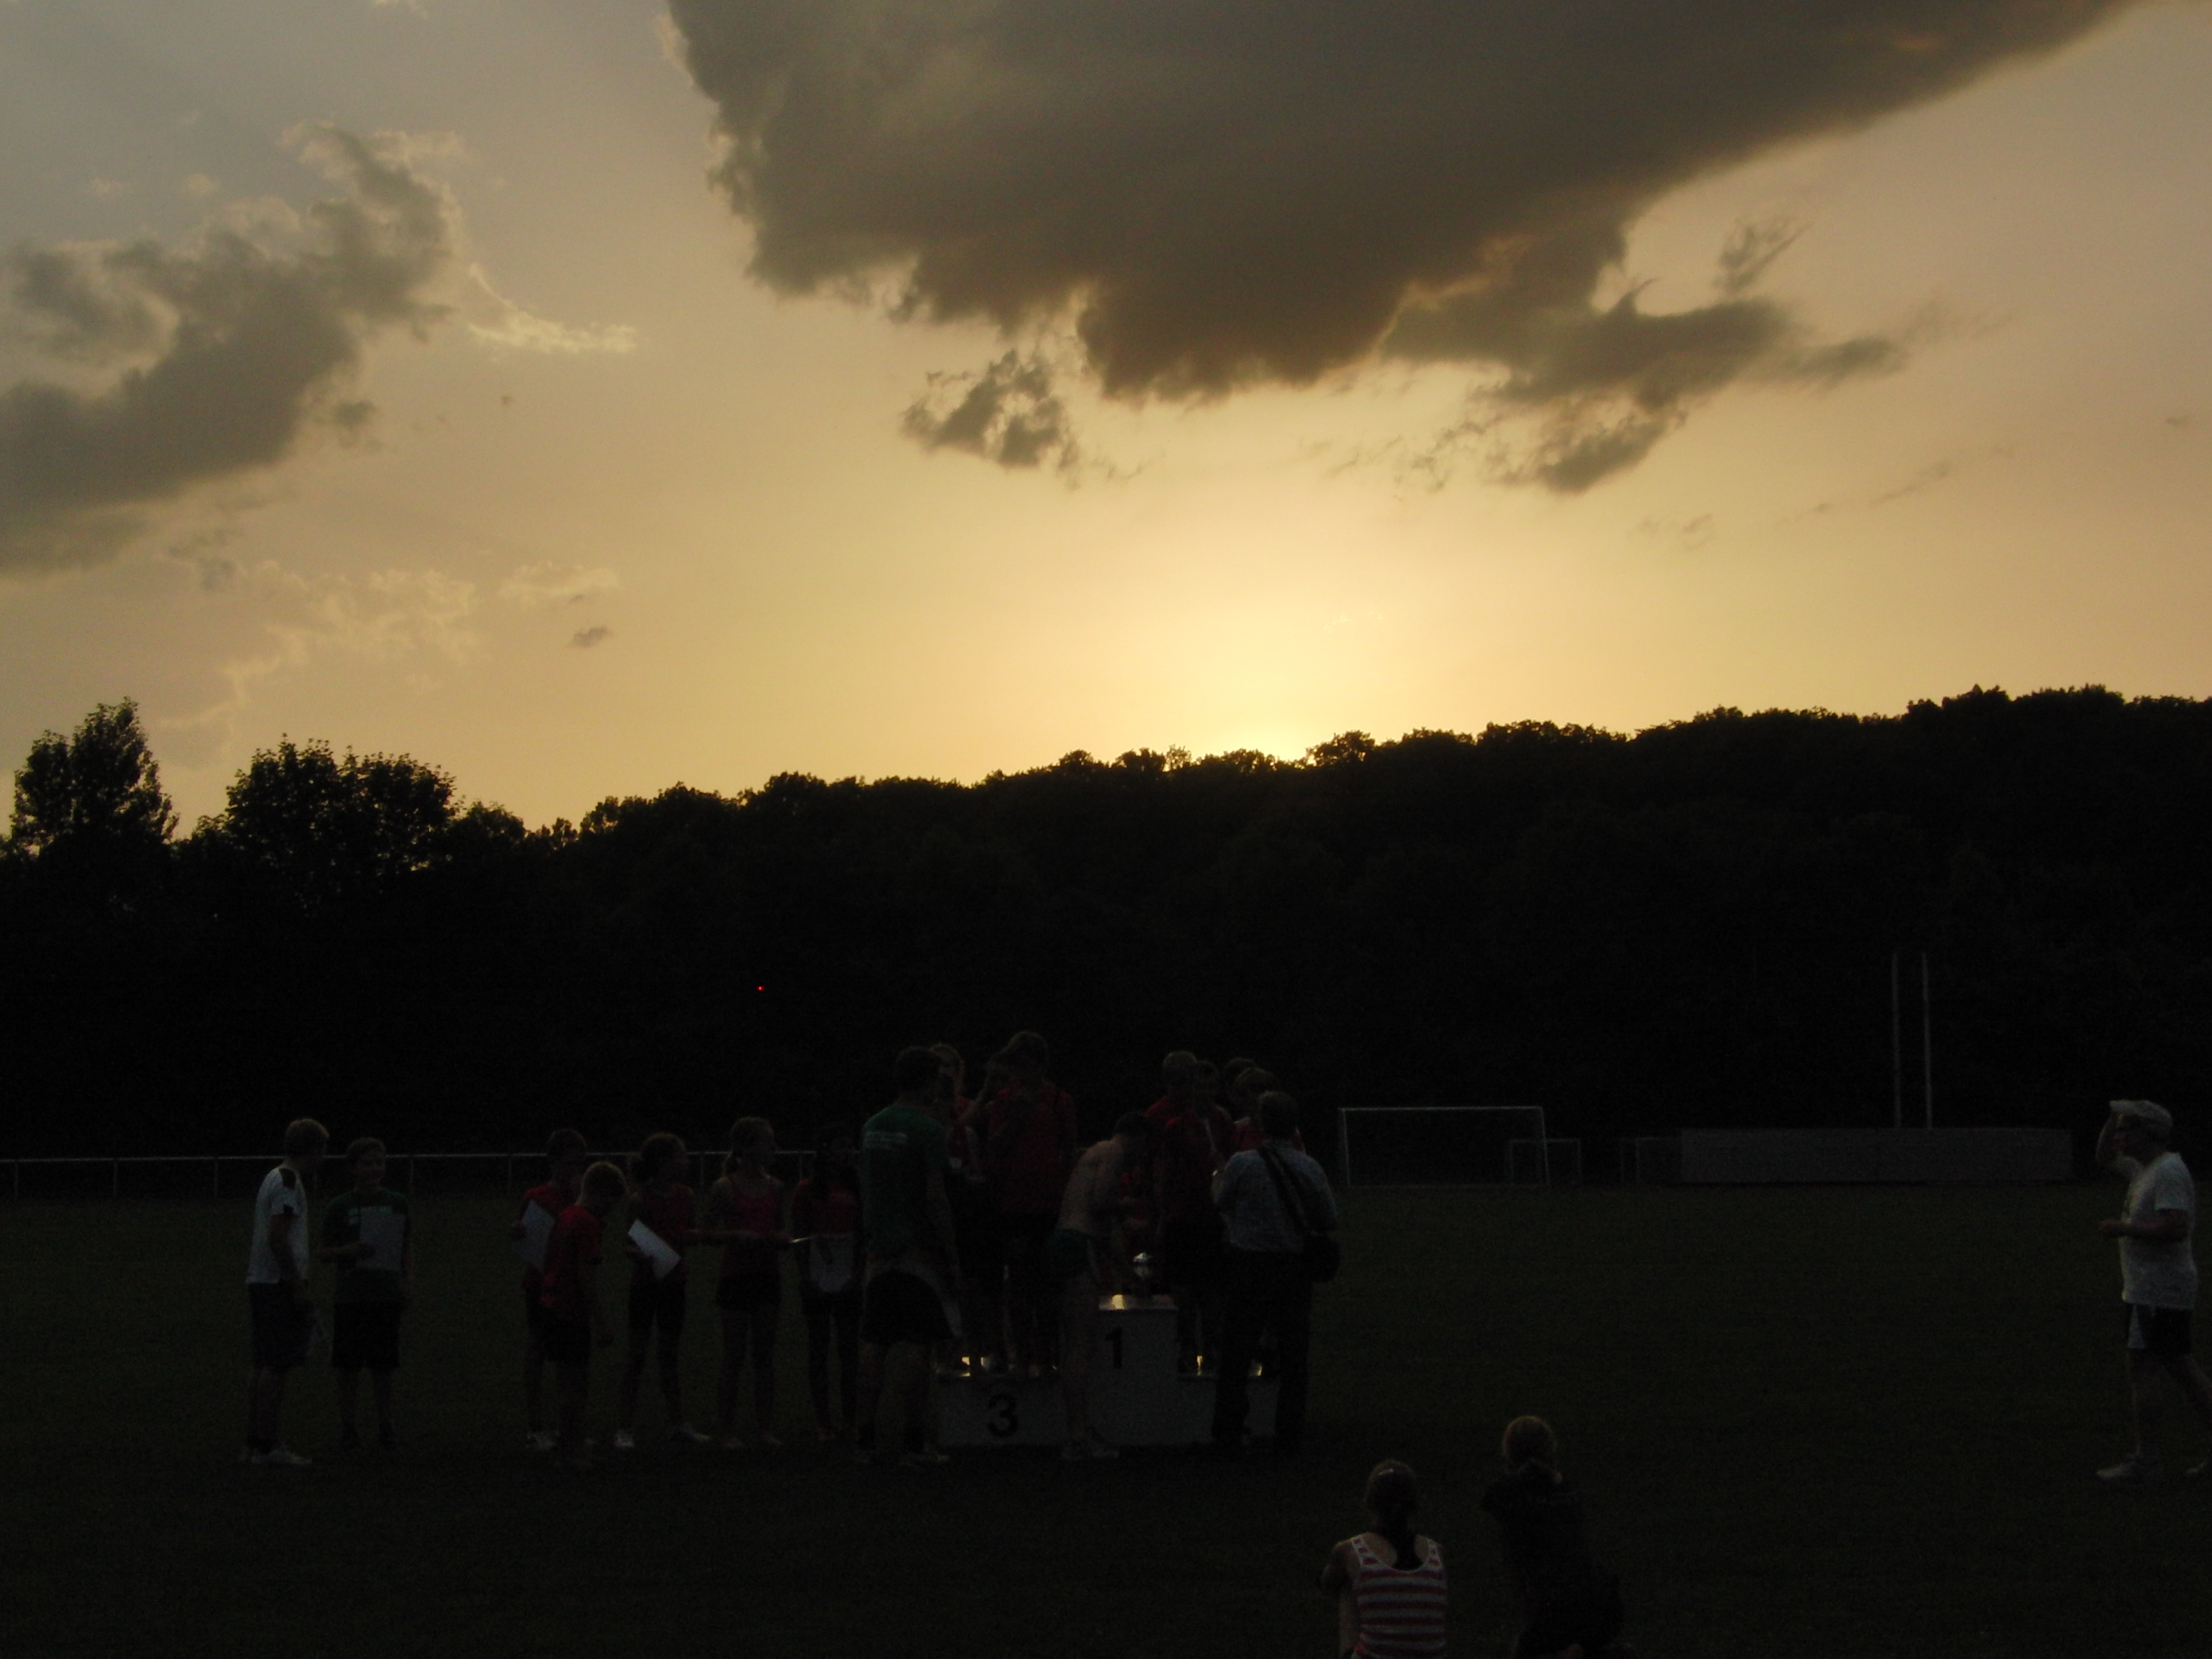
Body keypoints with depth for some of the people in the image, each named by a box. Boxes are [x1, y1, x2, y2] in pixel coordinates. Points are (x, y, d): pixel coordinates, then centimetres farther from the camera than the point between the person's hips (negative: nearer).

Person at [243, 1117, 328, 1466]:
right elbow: (277, 1238, -20)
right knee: (277, 1366, -9)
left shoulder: (271, 1179, 19)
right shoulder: (288, 1182, -11)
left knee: (265, 1367, 11)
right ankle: (268, 1445, -10)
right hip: (280, 1283, -10)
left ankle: (254, 1443, 13)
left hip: (260, 1282, 10)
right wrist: (300, 1287, -18)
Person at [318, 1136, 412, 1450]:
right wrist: (349, 1251, -14)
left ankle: (385, 1426, 12)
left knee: (383, 1366, 4)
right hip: (349, 1294, -1)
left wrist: (408, 1278, 0)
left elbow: (408, 1245, 15)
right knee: (348, 1366, 1)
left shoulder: (397, 1203, 8)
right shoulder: (339, 1207, 3)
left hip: (387, 1293, 1)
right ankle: (349, 1427, 9)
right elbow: (324, 1252, 5)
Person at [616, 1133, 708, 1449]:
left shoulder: (684, 1195, 3)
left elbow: (693, 1235, 12)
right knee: (638, 1352, -2)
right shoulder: (640, 1199, -13)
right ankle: (625, 1427, 2)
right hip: (645, 1281, -5)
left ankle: (677, 1423, 19)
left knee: (671, 1352, 12)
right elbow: (628, 1242, -11)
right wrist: (639, 1254, -31)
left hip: (673, 1281, 5)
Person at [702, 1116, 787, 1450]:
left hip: (768, 1275, 5)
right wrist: (737, 1236, -19)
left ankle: (764, 1429, 11)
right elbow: (707, 1234, -4)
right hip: (736, 1275, -5)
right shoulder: (724, 1189, -5)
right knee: (734, 1357, 0)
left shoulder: (774, 1188, 9)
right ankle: (729, 1430, 7)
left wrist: (784, 1238, -3)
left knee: (765, 1356, 6)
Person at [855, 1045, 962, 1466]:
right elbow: (934, 1197, -14)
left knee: (874, 1345, 7)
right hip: (920, 1250, -6)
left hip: (880, 1253, 6)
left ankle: (865, 1437, 8)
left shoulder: (871, 1127, 12)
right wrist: (951, 1252, -9)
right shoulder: (927, 1129, -10)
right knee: (917, 1347, -5)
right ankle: (917, 1443, -6)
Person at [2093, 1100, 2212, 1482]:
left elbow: (2175, 1228, -28)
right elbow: (2104, 1158, 31)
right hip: (2148, 1288, 10)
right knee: (2180, 1365, 12)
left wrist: (2123, 1228, -19)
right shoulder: (2143, 1167, 14)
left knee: (2144, 1368, -8)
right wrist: (2114, 1118, 14)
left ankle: (2146, 1459, -6)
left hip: (2159, 1290, -10)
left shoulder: (2169, 1172, -17)